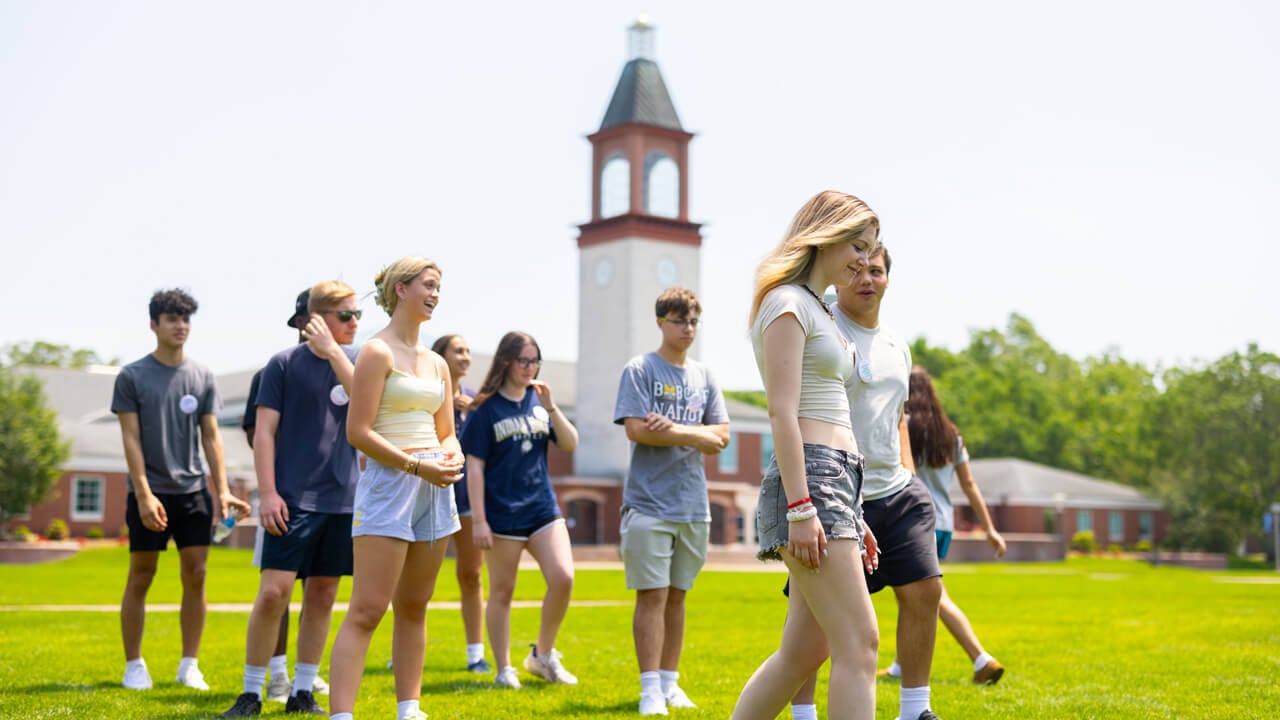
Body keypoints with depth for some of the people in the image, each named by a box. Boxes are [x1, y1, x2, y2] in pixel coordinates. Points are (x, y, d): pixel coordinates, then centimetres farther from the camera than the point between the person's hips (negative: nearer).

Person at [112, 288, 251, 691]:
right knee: (140, 578, 4)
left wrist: (222, 490, 0)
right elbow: (131, 439, -5)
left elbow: (211, 436, 8)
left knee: (196, 576, 2)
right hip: (149, 493, -3)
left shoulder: (202, 377, 8)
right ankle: (133, 665, 14)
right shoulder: (132, 377, -1)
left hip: (194, 491, 3)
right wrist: (144, 495, -13)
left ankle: (189, 665, 12)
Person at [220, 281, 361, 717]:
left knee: (323, 594, 8)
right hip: (294, 497, -4)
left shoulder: (355, 361, 10)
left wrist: (332, 350, -17)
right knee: (274, 590, -9)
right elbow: (264, 431, -3)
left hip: (343, 497, 4)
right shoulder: (285, 363, -1)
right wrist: (267, 492, -10)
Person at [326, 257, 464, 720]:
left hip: (433, 487, 7)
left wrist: (451, 457, -1)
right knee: (367, 610, -12)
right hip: (389, 483, -7)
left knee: (414, 606, 12)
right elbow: (358, 431, -12)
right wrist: (417, 465, -16)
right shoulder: (378, 352, -5)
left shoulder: (436, 363, 16)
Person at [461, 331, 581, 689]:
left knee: (563, 578, -8)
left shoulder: (539, 400, 8)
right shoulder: (486, 408, -5)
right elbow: (474, 466, -6)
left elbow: (570, 444, 4)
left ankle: (543, 655, 13)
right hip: (503, 513, -4)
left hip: (543, 508, 4)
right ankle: (503, 670, 18)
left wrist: (550, 406, -9)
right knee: (502, 592, 5)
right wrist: (478, 520, -11)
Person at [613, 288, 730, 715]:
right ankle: (650, 690, 0)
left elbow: (721, 436, 5)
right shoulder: (640, 370, -1)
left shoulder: (704, 376, 14)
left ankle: (670, 683, 19)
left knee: (677, 596, 11)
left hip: (694, 505, 5)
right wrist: (695, 436, -7)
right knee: (653, 595, -5)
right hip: (650, 501, -5)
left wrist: (673, 429, -10)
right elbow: (637, 429, -13)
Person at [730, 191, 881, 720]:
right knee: (859, 644, -13)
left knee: (805, 650, 9)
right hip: (807, 479, -10)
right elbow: (783, 413, -14)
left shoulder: (817, 309, 24)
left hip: (834, 480, 10)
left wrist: (852, 516, 23)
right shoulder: (788, 303, -5)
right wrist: (800, 508, -21)